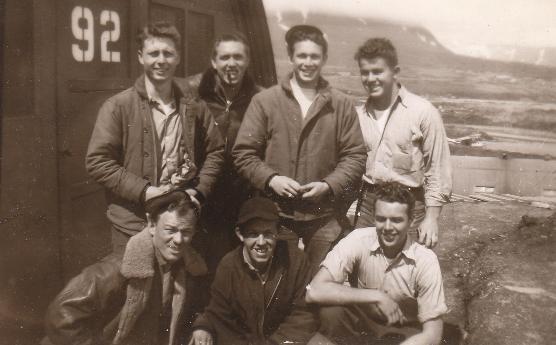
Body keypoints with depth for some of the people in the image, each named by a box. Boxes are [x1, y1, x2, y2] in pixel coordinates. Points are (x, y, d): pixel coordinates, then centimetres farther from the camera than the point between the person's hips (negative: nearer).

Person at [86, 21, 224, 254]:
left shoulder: (194, 108, 6)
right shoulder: (118, 106, -5)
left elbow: (215, 151, 11)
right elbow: (97, 161, -8)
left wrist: (200, 191, -3)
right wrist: (144, 191, -16)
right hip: (133, 226, -3)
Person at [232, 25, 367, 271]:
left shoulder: (341, 105, 6)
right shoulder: (264, 101, 3)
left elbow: (355, 156, 5)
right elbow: (243, 152, 2)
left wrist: (328, 185, -10)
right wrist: (271, 179, -13)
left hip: (325, 218, 1)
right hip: (276, 215, 0)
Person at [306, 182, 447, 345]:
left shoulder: (425, 260, -19)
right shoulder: (358, 240, -19)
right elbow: (314, 292, -30)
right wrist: (376, 296, -31)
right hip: (360, 327, 0)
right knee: (330, 312, -31)